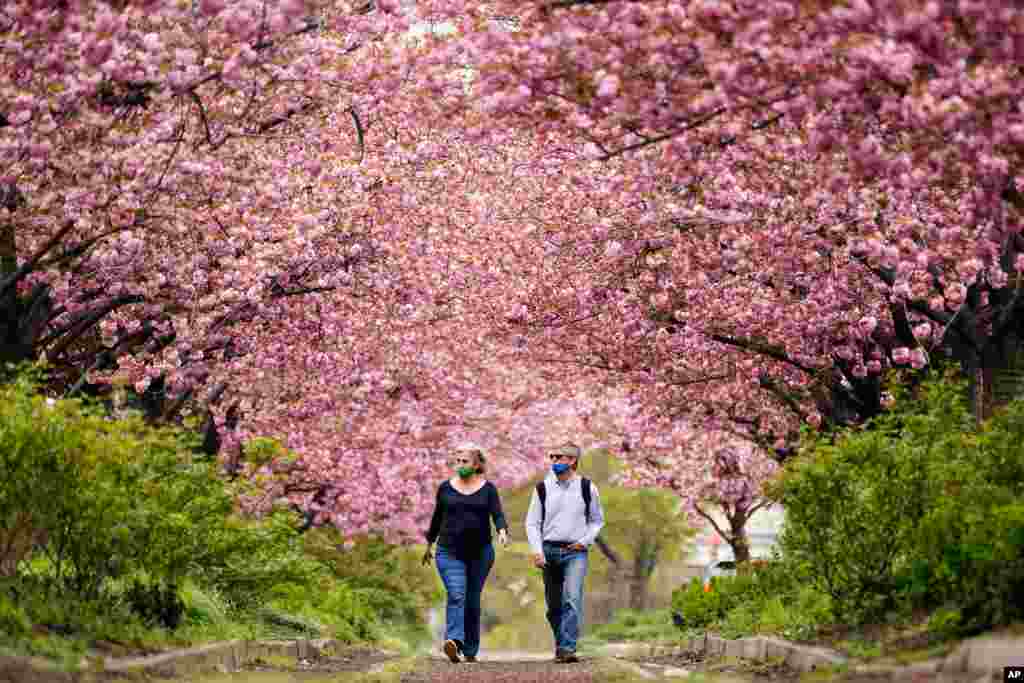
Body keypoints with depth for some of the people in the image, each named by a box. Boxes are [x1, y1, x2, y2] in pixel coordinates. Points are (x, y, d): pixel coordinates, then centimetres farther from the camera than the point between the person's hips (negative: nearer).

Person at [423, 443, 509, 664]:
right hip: (449, 553, -1)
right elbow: (437, 517, 16)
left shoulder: (488, 489, 3)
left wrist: (502, 531, -28)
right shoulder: (446, 488, 6)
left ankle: (470, 651, 17)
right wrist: (429, 544, 22)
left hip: (480, 554, 1)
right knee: (456, 595, -20)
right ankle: (454, 642, -36)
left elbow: (498, 515, -8)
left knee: (472, 601, 8)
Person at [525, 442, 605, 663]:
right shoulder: (543, 488, 4)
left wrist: (585, 541, -3)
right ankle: (560, 645, 26)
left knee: (573, 599, -20)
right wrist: (537, 551, -8)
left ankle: (567, 648, -24)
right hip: (550, 551, 2)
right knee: (554, 604, 8)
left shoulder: (587, 488, 1)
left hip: (575, 552, -2)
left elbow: (597, 520, 13)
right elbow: (532, 522, 5)